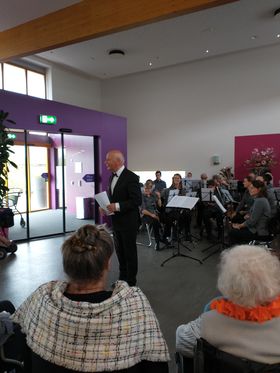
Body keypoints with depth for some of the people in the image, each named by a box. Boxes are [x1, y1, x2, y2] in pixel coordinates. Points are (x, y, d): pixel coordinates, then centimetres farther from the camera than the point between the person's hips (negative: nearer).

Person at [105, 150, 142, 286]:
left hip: (128, 222, -8)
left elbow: (137, 200, -21)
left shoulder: (131, 177, -17)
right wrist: (107, 206, 0)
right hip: (116, 221, 8)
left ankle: (131, 282, 21)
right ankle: (122, 278, 34)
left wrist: (117, 206, -27)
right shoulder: (113, 176, 10)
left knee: (130, 252, 6)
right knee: (120, 251, 18)